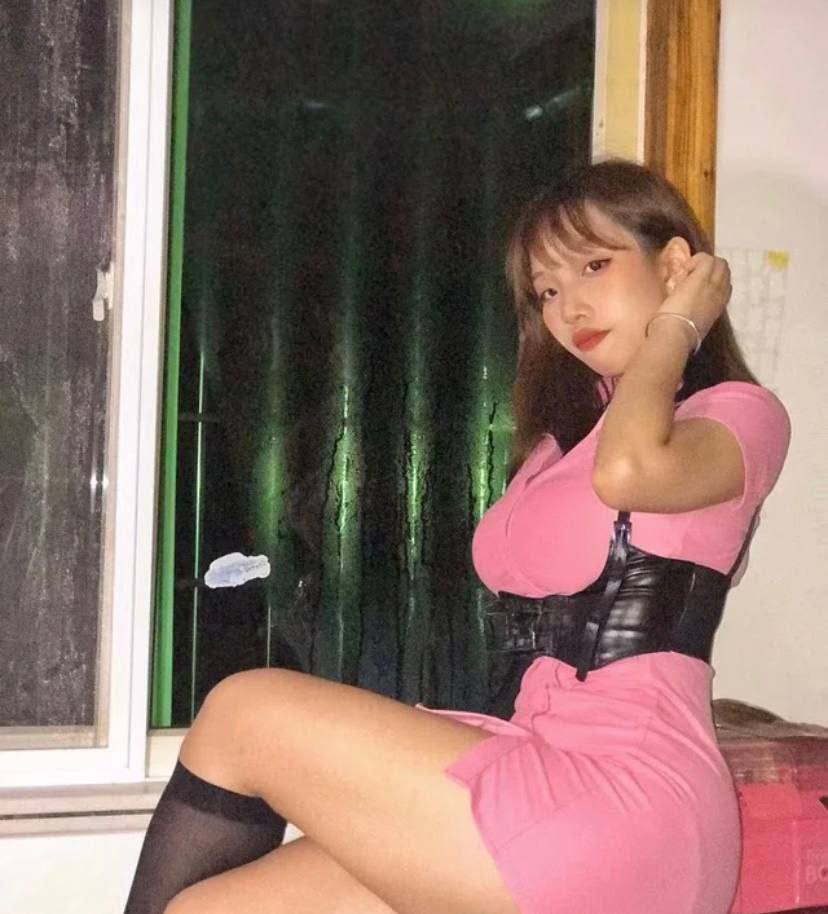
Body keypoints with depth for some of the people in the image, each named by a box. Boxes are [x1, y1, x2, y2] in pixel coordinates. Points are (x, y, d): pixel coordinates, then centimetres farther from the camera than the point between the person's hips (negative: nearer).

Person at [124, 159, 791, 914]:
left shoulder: (743, 413, 1)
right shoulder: (572, 426, 24)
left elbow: (630, 472, -24)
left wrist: (676, 325, -6)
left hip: (623, 805, -7)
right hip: (558, 784, 7)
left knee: (244, 712, -7)